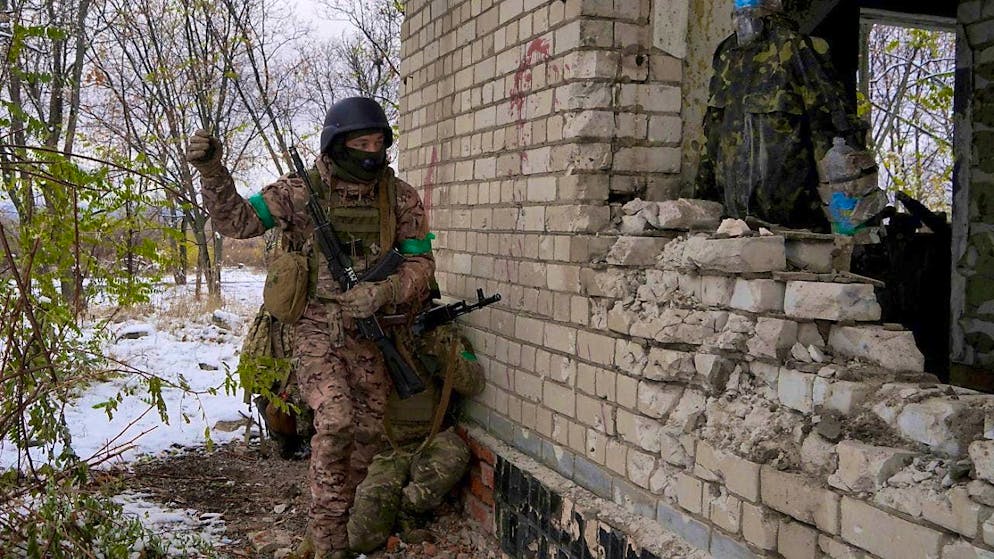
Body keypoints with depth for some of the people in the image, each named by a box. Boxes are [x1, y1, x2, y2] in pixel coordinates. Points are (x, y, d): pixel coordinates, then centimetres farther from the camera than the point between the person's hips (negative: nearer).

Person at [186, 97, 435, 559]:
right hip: (316, 326, -3)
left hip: (371, 328, 4)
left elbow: (419, 262, -1)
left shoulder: (400, 198, -2)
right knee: (335, 422, -21)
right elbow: (236, 221, -3)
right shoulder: (301, 191, -6)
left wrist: (381, 292, -20)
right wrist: (211, 170, -19)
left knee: (366, 433, 9)